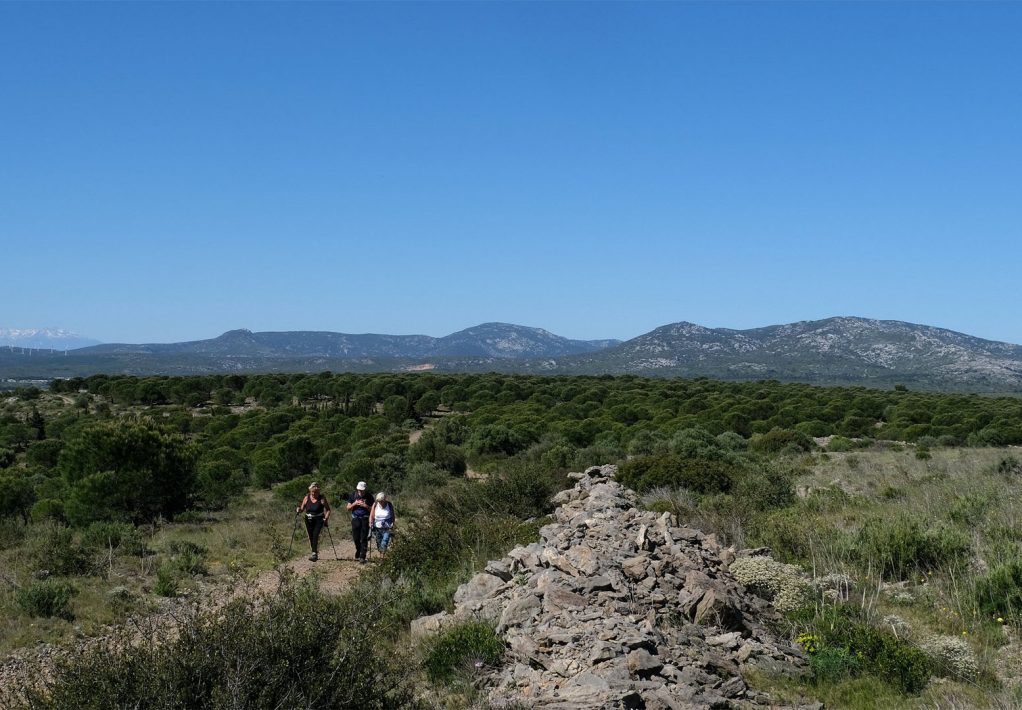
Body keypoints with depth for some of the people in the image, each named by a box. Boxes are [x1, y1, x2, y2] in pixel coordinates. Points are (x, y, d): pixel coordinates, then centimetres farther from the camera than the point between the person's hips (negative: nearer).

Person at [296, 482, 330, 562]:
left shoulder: (322, 498, -7)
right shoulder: (307, 497, 2)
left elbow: (328, 509, -3)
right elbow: (302, 509, 7)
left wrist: (326, 518, -16)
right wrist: (298, 510, -14)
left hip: (319, 520, -4)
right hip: (309, 520, 4)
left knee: (315, 536, -18)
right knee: (311, 537, 7)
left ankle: (314, 553, -23)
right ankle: (315, 553, 20)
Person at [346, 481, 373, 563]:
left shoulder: (369, 497, -1)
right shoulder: (353, 496, 4)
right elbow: (348, 508, 7)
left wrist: (366, 506, -15)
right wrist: (355, 503, -10)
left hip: (365, 519, -2)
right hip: (355, 519, 2)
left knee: (364, 539, -7)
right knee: (356, 538, 6)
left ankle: (362, 557, -8)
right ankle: (358, 554, 25)